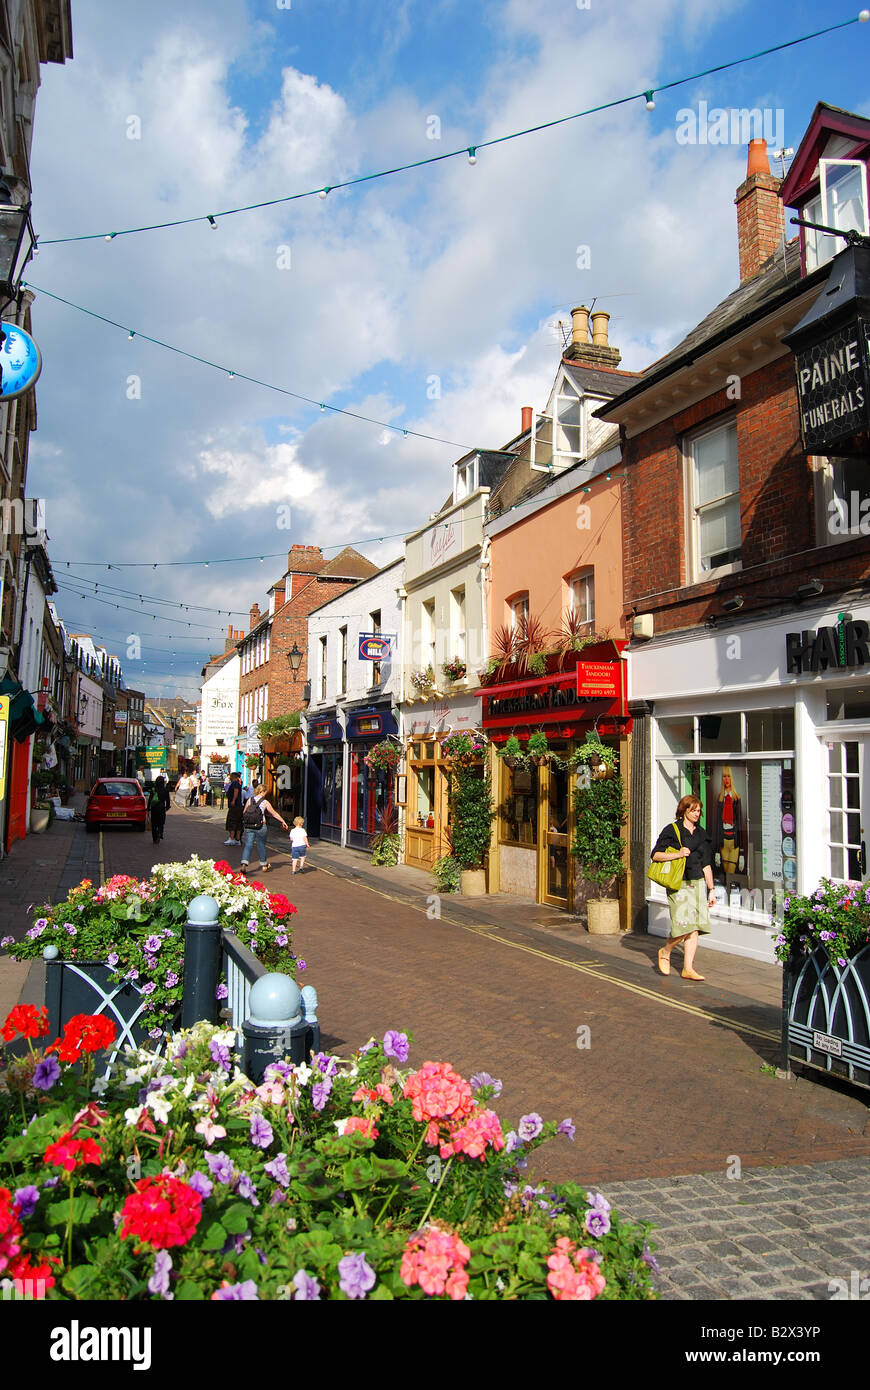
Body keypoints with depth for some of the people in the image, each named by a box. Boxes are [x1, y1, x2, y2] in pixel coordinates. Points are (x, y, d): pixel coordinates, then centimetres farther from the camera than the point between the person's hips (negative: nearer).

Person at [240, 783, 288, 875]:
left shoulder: (250, 800, 4)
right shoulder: (265, 802, -4)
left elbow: (244, 813, 9)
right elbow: (274, 813, 3)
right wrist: (283, 822, 13)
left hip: (248, 826, 2)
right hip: (260, 827, -2)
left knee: (248, 844, 3)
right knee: (261, 845, 12)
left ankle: (244, 864, -15)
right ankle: (264, 865, 26)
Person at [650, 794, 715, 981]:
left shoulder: (701, 833, 14)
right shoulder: (671, 831, -2)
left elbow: (706, 865, 16)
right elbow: (655, 855, -6)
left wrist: (711, 889, 13)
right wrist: (677, 854, -18)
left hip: (698, 884, 5)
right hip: (679, 885, -5)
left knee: (695, 928, 1)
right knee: (684, 925, -13)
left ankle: (688, 968, 7)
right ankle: (665, 952, 14)